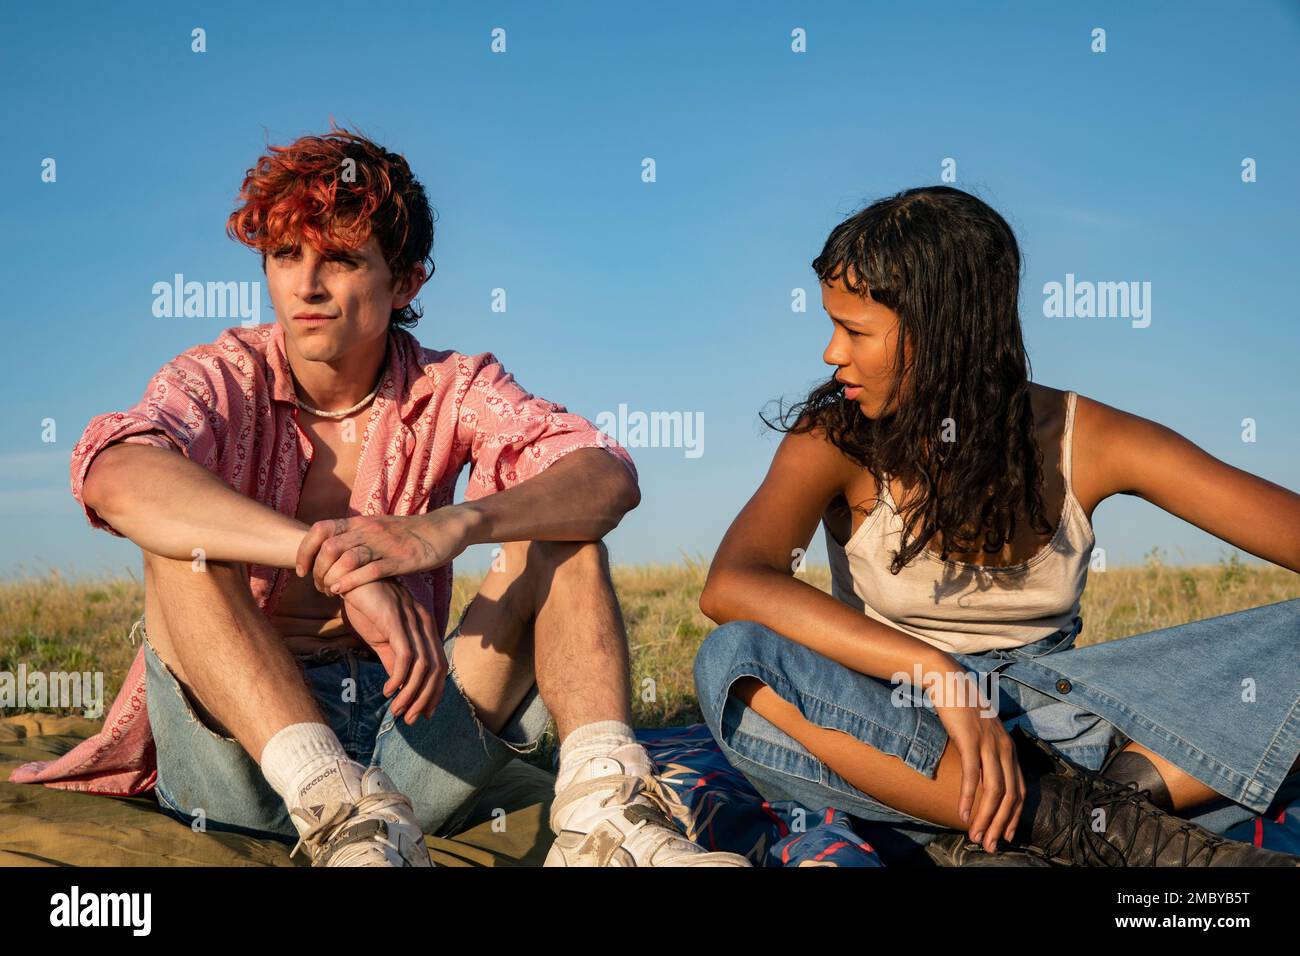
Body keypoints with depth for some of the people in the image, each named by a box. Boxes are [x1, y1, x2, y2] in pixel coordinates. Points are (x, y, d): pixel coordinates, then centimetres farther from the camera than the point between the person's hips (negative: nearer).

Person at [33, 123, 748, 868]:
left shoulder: (452, 389, 4)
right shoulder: (223, 380, -2)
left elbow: (610, 480, -15)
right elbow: (113, 476, -27)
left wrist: (450, 527, -36)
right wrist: (346, 565, -39)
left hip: (409, 736, 2)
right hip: (242, 756, -1)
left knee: (559, 532, -11)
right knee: (184, 534, -24)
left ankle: (600, 804, -32)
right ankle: (345, 815, -39)